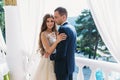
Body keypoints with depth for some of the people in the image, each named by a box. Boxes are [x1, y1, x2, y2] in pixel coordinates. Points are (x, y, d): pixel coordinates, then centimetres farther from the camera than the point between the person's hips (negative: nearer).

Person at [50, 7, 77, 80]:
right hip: (70, 64, 9)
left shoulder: (63, 29, -22)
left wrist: (50, 56, -8)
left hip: (63, 67, -9)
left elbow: (61, 53, -25)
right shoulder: (72, 28, 8)